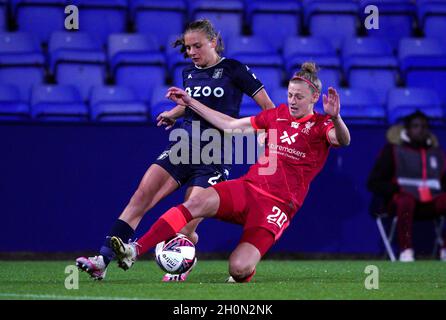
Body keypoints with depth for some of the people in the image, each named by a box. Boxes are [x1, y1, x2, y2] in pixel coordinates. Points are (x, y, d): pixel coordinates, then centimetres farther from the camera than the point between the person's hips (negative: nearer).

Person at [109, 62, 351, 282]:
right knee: (197, 202, -26)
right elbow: (231, 125, 23)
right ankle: (134, 251, -33)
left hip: (279, 205, -5)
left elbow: (342, 140, -22)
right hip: (247, 188, 5)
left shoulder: (320, 125, 0)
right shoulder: (277, 115, 16)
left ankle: (244, 274, 17)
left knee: (239, 268, -23)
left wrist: (335, 118, -45)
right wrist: (190, 103, 23)